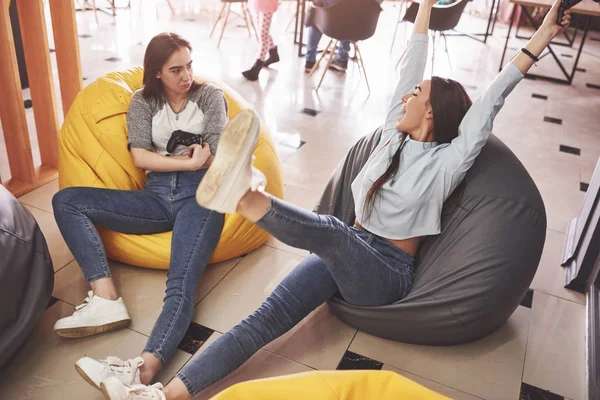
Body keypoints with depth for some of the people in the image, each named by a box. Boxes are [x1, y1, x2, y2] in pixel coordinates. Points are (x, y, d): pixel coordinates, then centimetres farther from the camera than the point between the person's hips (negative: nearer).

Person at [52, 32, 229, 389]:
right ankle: (107, 300, -27)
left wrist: (166, 157, 4)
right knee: (66, 201, -12)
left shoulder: (210, 96, 11)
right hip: (157, 198, 4)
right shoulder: (143, 101, 15)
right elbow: (140, 158, 0)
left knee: (181, 287, -29)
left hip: (200, 195, -4)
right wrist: (189, 160, -7)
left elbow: (219, 157, 0)